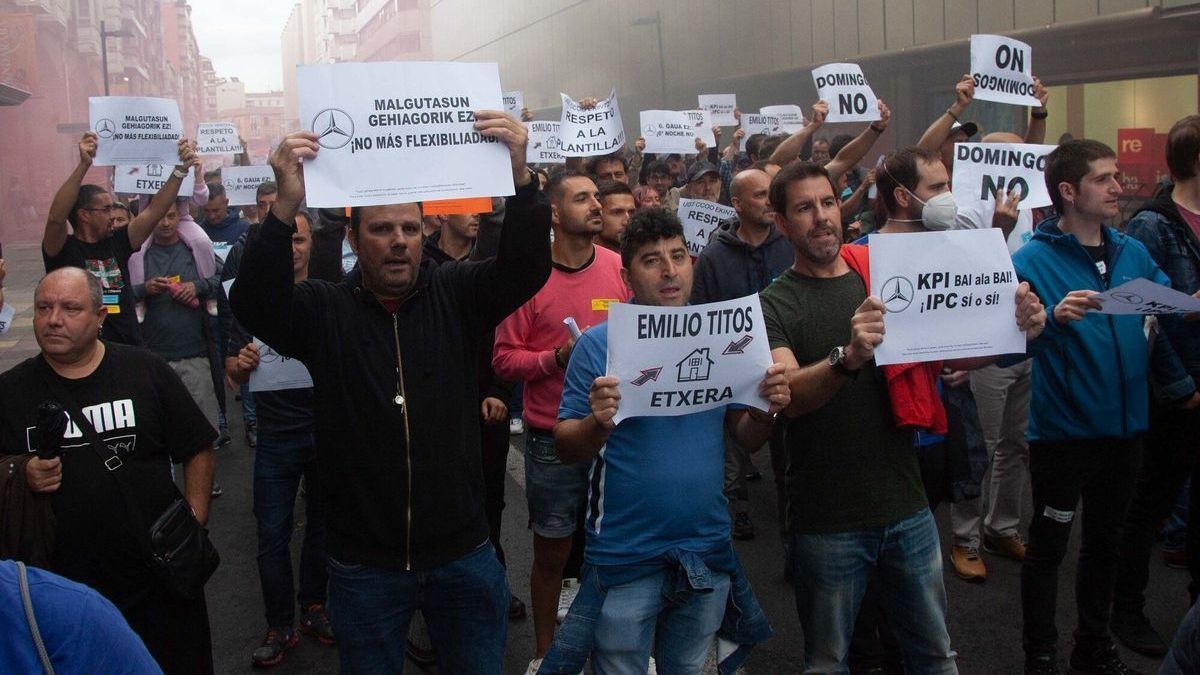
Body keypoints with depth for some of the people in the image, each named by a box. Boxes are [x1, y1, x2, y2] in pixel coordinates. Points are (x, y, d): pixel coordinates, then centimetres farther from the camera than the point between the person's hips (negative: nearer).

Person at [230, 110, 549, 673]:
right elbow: (253, 303, -20)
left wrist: (520, 178, -33)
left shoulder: (455, 295, -1)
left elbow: (527, 267, -15)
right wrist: (285, 207, -36)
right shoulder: (324, 310, -4)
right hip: (363, 564, 0)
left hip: (463, 556, 1)